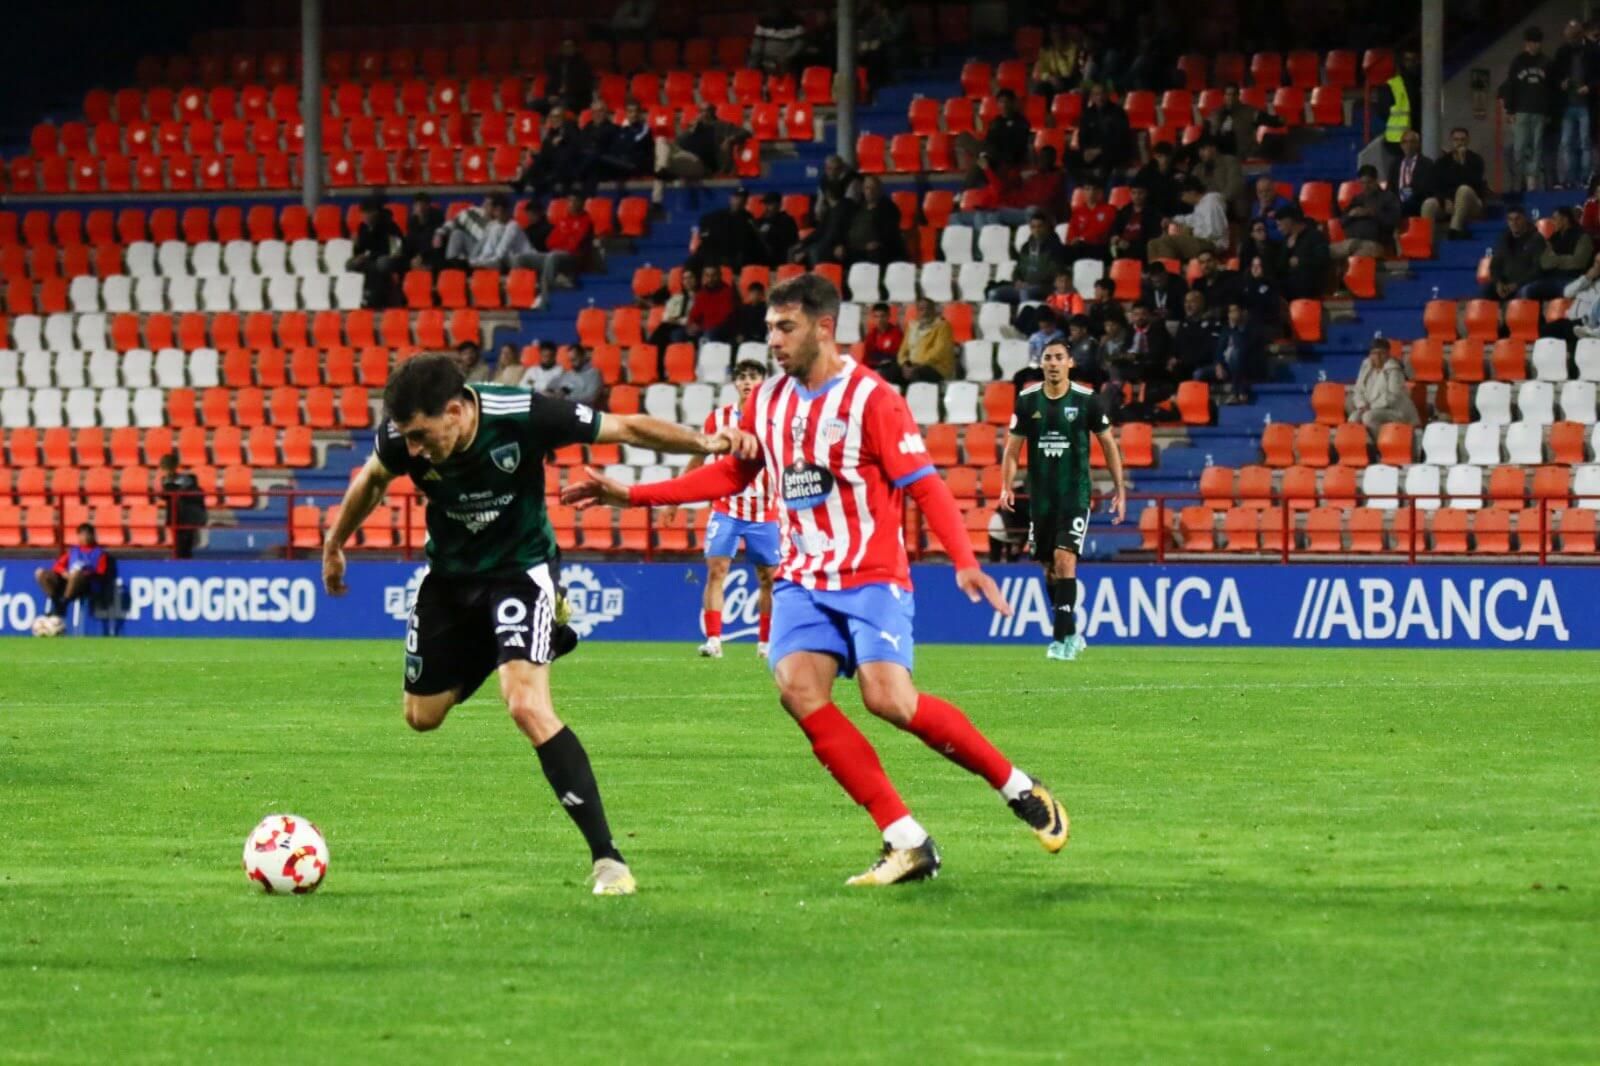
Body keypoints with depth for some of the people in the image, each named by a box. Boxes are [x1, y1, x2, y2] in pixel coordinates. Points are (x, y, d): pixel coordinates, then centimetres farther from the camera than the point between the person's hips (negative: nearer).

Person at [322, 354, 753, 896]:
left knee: (528, 706, -25)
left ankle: (607, 856, -21)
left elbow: (626, 428, -19)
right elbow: (372, 480, 5)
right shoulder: (401, 438, -21)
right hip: (450, 574, 5)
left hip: (520, 566, -5)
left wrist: (704, 442, -30)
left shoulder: (523, 417, -31)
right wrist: (333, 545, 19)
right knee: (422, 716, 14)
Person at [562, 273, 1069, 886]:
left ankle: (1019, 789, 0)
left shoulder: (870, 398, -9)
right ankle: (907, 843, -16)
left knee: (889, 698, -23)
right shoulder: (768, 401, 9)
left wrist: (965, 563, -23)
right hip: (803, 580, 6)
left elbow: (925, 486, -11)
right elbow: (731, 474, 22)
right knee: (799, 691, -18)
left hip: (871, 578, -6)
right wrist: (632, 495, 17)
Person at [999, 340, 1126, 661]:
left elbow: (1108, 444, 5)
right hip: (1041, 497, 3)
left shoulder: (1085, 399, -4)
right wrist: (1006, 487, -5)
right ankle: (1071, 634, 26)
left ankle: (1061, 638, -16)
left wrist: (1119, 488, 3)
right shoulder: (1027, 400, 2)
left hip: (1076, 493, -3)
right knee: (1050, 568, 9)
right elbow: (1013, 448, 7)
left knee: (1064, 558, -17)